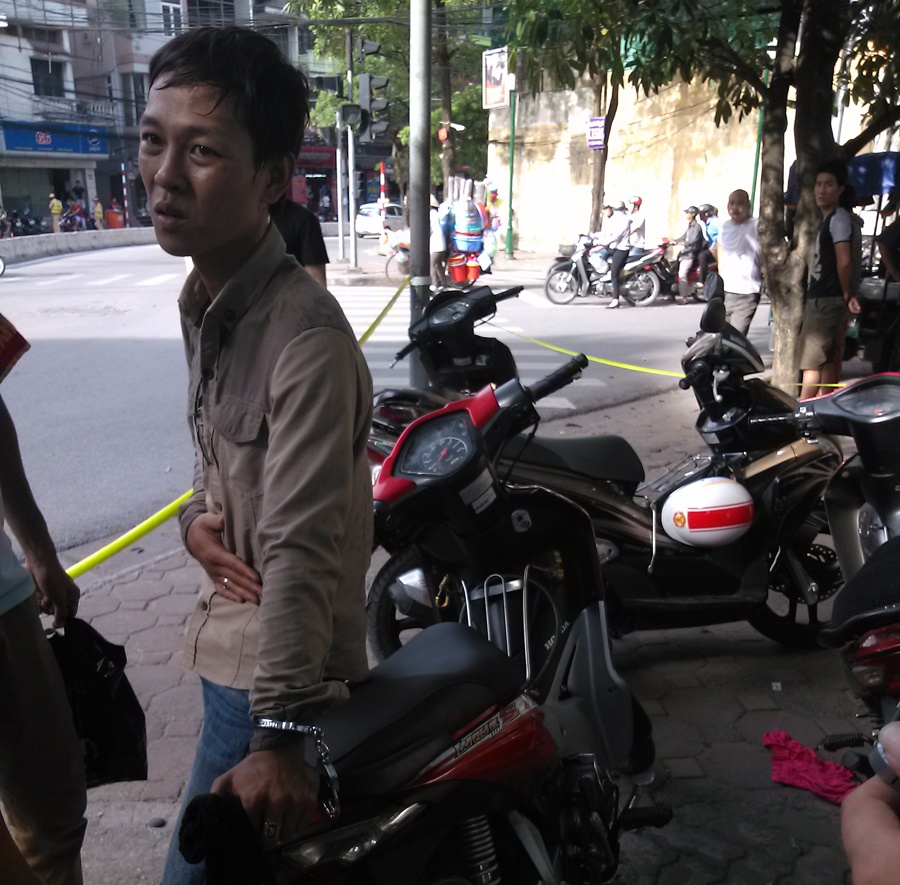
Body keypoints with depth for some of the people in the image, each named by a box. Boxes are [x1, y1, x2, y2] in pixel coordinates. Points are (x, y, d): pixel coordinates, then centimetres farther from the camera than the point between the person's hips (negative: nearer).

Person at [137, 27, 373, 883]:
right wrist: (197, 516, -2)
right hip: (227, 636, 9)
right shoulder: (201, 298, 3)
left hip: (277, 667, -9)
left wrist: (279, 734, -29)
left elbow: (301, 549, -30)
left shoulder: (306, 336, -26)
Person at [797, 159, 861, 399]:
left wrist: (846, 295, -11)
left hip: (826, 302, -10)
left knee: (811, 362, -10)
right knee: (827, 361, 12)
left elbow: (844, 261, -19)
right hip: (818, 300, 10)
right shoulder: (826, 219, 18)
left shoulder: (839, 217, -12)